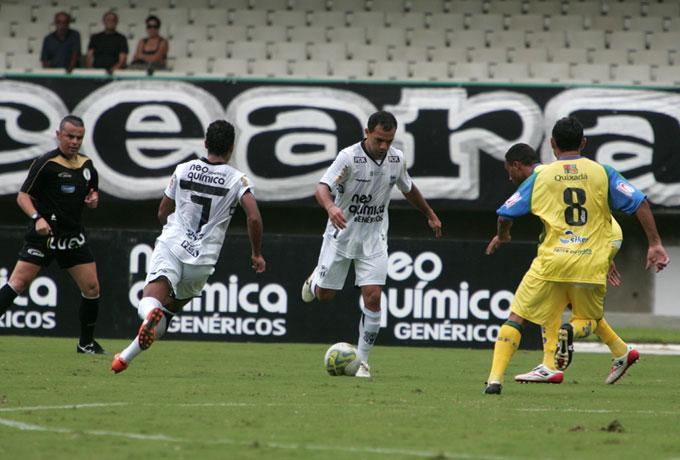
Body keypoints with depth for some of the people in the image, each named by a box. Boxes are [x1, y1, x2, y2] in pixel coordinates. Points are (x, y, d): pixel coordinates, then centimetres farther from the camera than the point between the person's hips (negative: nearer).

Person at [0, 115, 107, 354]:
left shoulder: (87, 165, 10)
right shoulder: (46, 163, -9)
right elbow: (23, 196, -9)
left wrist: (93, 199, 0)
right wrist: (37, 218, -25)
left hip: (73, 236, 5)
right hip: (43, 234, -5)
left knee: (91, 287, 0)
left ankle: (86, 343, 15)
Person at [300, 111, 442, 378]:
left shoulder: (397, 159, -3)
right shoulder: (349, 157, -20)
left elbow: (408, 189, 17)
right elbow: (322, 187, -30)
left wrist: (430, 215, 28)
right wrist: (331, 206, -51)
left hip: (374, 238, 3)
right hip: (342, 233, -3)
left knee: (373, 297, -11)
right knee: (324, 295, 7)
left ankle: (362, 361, 0)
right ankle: (317, 276, 46)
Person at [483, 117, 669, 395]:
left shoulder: (541, 177, 6)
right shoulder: (602, 173, 7)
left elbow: (505, 215, 10)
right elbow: (639, 203, 0)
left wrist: (501, 236, 32)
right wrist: (655, 244, 5)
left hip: (551, 262, -1)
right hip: (591, 264, 1)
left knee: (516, 318, 6)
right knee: (592, 317, 25)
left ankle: (495, 378, -8)